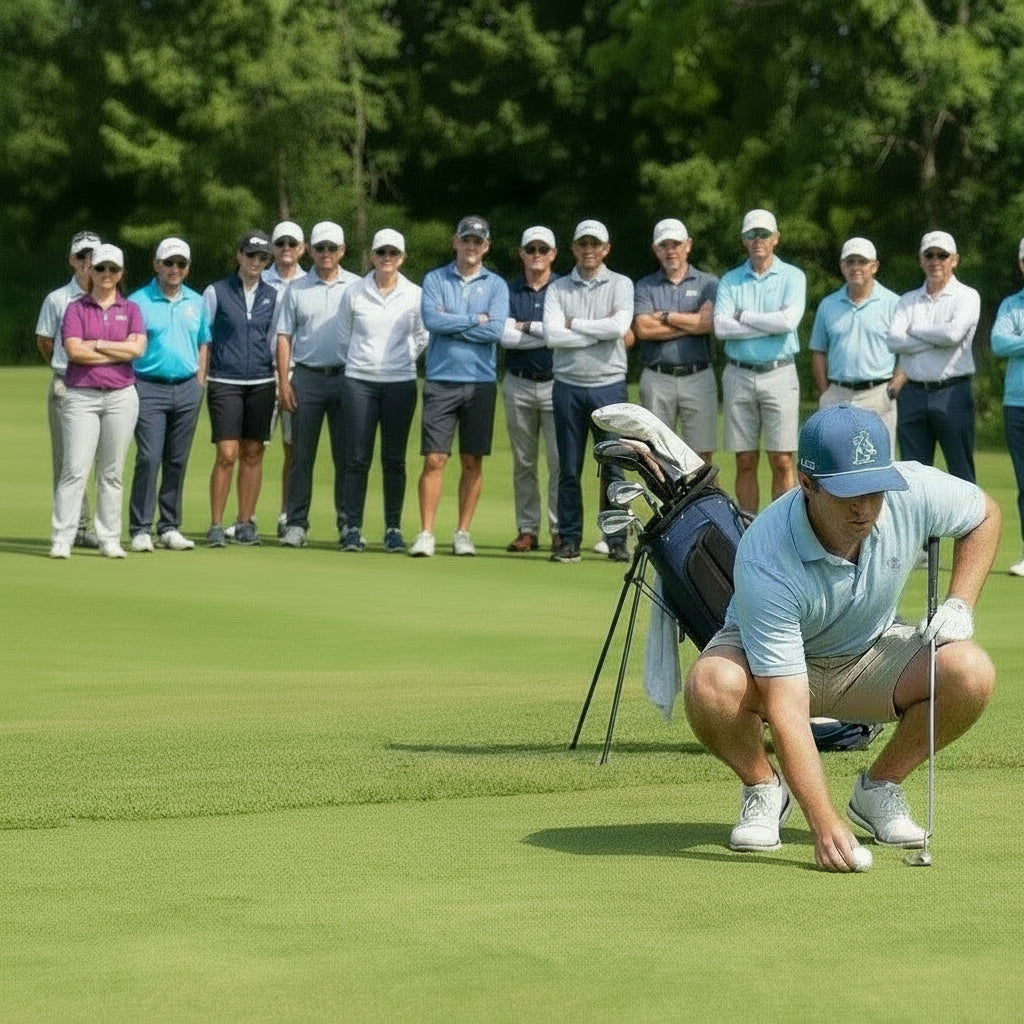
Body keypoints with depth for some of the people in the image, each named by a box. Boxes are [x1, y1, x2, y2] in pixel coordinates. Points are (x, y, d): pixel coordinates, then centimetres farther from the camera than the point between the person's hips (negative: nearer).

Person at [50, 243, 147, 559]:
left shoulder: (131, 310, 11)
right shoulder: (76, 309, 6)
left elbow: (137, 347, -5)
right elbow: (73, 350, -9)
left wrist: (96, 345, -6)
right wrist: (120, 352, -6)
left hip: (121, 396, 2)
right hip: (81, 396, -2)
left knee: (112, 473, 5)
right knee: (75, 469, -10)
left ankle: (109, 539, 9)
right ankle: (61, 540, -11)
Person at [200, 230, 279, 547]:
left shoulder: (272, 297, 10)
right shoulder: (216, 292, 2)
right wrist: (199, 379, -2)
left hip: (261, 383, 3)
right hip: (224, 382, -3)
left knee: (253, 454, 5)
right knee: (226, 455, -9)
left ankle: (246, 522, 13)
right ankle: (216, 525, -2)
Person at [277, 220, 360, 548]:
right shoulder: (296, 290, 8)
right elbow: (284, 337, 7)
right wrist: (284, 382, -2)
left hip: (345, 376, 0)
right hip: (307, 377, 0)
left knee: (346, 455, 1)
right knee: (302, 455, -1)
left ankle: (347, 524, 6)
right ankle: (296, 524, 3)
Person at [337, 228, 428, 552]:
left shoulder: (414, 295, 2)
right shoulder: (354, 293, 2)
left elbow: (422, 337, 15)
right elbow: (343, 336, 14)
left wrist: (403, 361, 11)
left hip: (400, 383, 0)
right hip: (359, 382, 0)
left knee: (394, 460, 3)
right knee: (357, 459, -3)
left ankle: (393, 529, 8)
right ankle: (353, 528, 1)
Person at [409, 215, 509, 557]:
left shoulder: (496, 285, 7)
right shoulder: (435, 279, 7)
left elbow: (496, 330, -8)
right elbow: (431, 319, -10)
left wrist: (450, 323, -8)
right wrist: (474, 320, -7)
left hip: (480, 382, 1)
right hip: (441, 380, -1)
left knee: (473, 461, 4)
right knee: (434, 459, -6)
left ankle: (463, 532, 11)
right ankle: (426, 533, -6)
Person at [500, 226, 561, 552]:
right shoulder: (509, 291, 9)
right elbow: (506, 336, -6)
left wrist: (527, 327, -6)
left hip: (556, 382, -2)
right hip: (519, 384, 2)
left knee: (560, 460, -6)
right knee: (523, 462, 6)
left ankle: (560, 529, -1)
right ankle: (527, 530, 10)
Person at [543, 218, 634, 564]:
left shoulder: (620, 285, 7)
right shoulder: (558, 289, 8)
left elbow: (619, 327, -11)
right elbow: (552, 335, -7)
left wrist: (575, 324, -4)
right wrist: (601, 330, -7)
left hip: (609, 384, -1)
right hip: (568, 386, 1)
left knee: (614, 468, -1)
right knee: (569, 470, 3)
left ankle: (617, 541, 4)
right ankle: (569, 541, 8)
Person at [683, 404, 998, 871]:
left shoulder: (914, 490, -26)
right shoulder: (764, 562, -38)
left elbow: (985, 514, 0)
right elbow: (786, 710, -40)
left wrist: (958, 605, -13)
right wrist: (824, 825, -47)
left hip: (873, 651, 4)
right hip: (774, 663, -4)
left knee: (971, 672, -26)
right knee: (711, 684, -38)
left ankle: (879, 788, 0)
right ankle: (763, 788, -4)